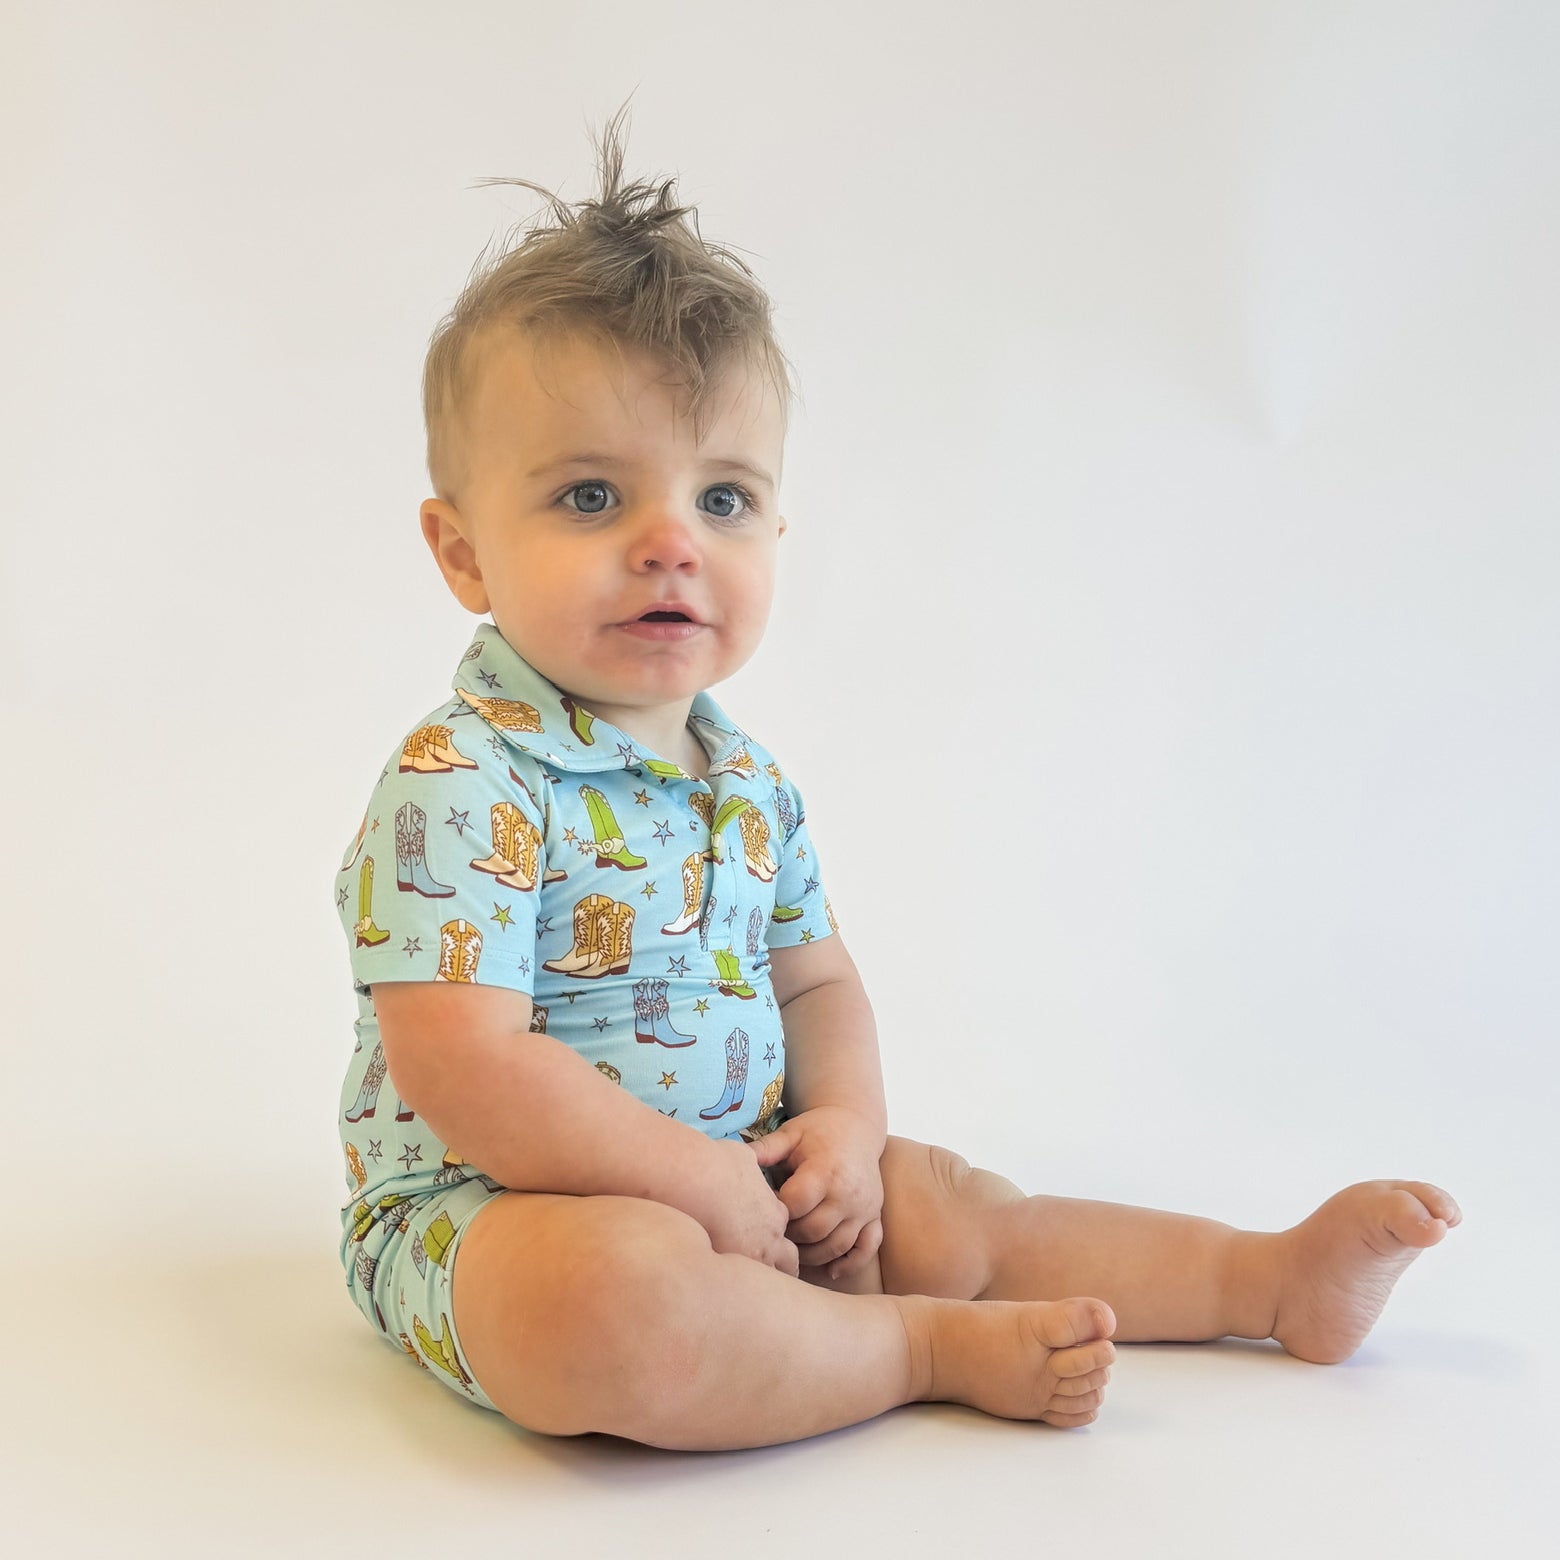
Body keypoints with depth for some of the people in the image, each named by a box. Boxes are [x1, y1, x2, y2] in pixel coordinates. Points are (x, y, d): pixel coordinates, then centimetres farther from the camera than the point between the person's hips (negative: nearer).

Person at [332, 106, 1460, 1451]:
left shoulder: (749, 783, 6)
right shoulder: (457, 785, -22)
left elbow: (816, 978, 16)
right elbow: (466, 1074, -28)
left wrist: (845, 1122, -4)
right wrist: (699, 1180, -23)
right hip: (489, 1214, -8)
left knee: (949, 1210, 6)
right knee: (614, 1290, -38)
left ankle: (1278, 1279, 19)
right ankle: (935, 1349, -17)